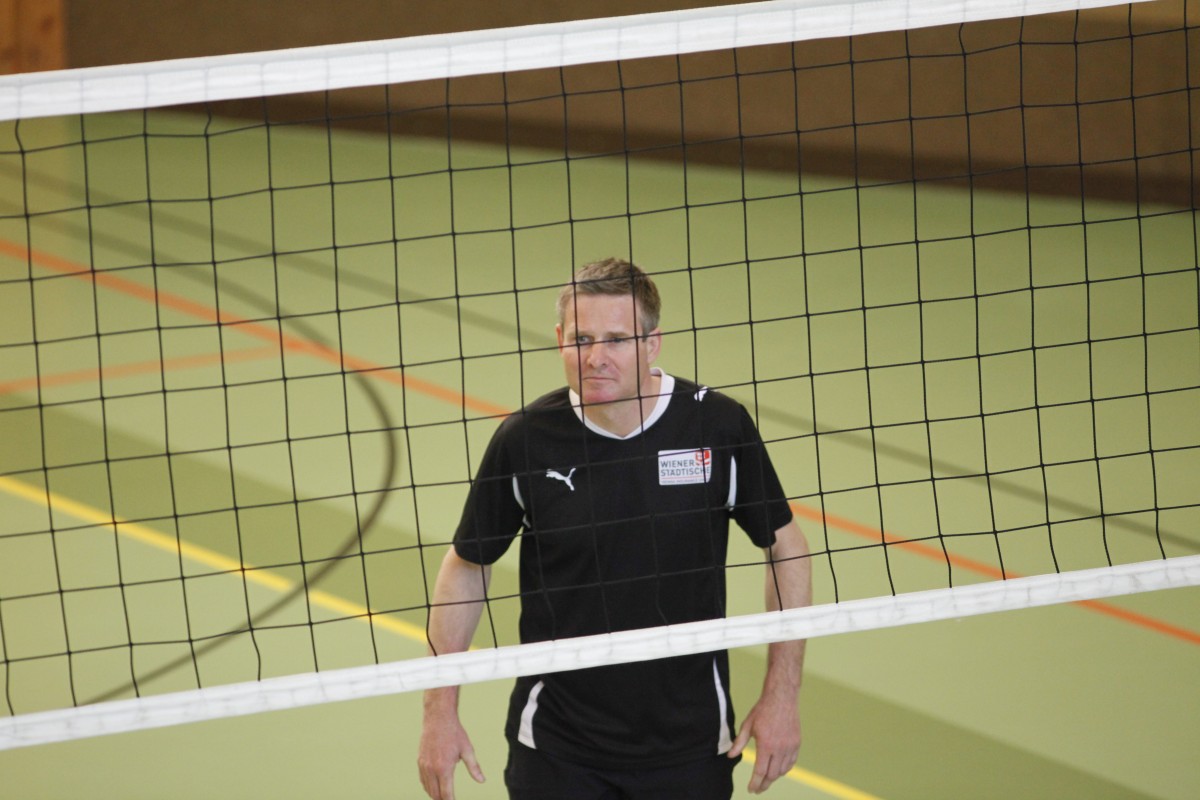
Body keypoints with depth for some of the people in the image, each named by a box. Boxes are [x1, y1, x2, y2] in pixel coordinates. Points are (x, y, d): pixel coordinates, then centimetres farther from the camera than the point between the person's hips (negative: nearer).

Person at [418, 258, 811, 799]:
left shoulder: (719, 425, -10)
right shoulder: (525, 440, -10)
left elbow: (786, 547, 3)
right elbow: (465, 566, 3)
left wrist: (781, 697, -3)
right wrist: (440, 713, -1)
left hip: (690, 747, 0)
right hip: (556, 749, 0)